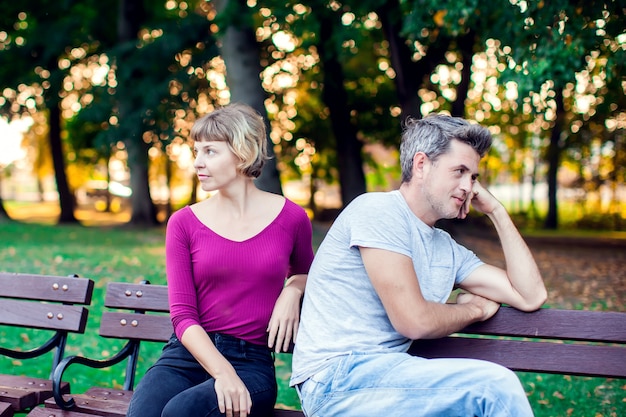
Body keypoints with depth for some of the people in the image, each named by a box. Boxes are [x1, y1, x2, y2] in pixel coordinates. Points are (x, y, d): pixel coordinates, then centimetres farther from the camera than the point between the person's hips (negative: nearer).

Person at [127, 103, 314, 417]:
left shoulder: (291, 218, 2)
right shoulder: (184, 223, 3)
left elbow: (305, 272, 24)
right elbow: (182, 314, -3)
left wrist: (292, 291, -1)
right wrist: (222, 372, -19)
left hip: (252, 362, -1)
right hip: (190, 352, 1)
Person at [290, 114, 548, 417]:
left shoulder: (448, 249, 15)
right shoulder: (379, 210, -9)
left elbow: (531, 296, 13)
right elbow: (414, 320, -15)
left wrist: (496, 211, 14)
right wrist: (476, 308, 4)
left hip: (386, 374, 8)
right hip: (337, 379, -7)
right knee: (495, 385, -18)